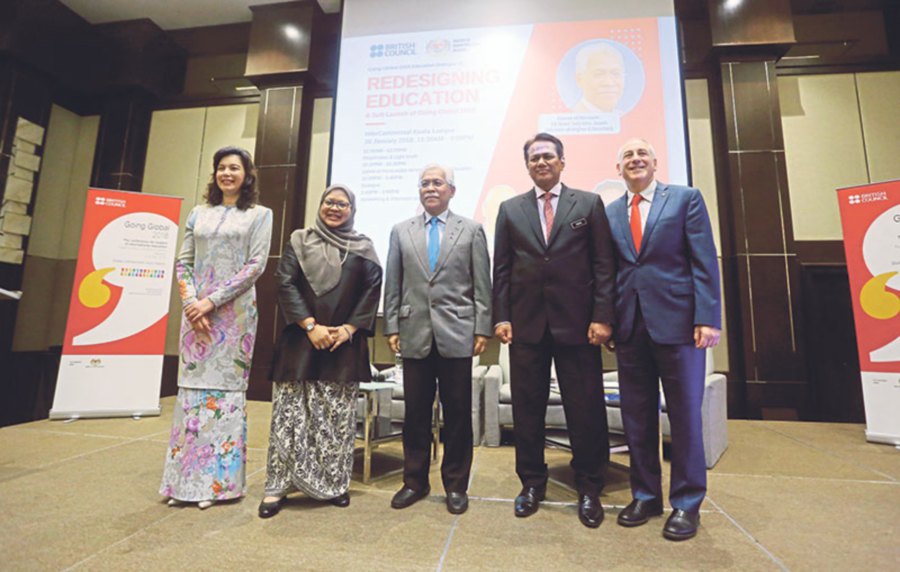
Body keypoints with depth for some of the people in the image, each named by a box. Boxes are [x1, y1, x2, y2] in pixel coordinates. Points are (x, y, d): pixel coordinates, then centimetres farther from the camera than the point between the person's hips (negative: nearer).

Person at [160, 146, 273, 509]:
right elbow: (183, 262, 10)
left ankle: (217, 480, 12)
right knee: (192, 389, 6)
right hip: (195, 311, 4)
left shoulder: (259, 215, 4)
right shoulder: (199, 213, 14)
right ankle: (186, 479, 18)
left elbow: (256, 265, -7)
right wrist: (192, 303, -7)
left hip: (234, 313, -3)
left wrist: (212, 301, -12)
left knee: (225, 389, 1)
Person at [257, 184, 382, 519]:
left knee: (338, 417, 6)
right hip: (301, 341, 0)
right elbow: (286, 285, -1)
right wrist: (311, 326, -12)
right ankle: (278, 486, 14)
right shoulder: (299, 241, 8)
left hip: (345, 344, 1)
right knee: (290, 414, 2)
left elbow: (372, 291, 3)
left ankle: (335, 484, 19)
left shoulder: (364, 248, 9)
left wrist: (348, 329, -9)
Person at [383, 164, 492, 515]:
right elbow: (392, 285, 10)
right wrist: (391, 328, 4)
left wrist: (482, 329, -4)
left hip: (456, 334, -1)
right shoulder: (401, 232, 12)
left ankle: (455, 484, 24)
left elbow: (482, 285, 2)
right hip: (415, 334, 2)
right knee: (415, 413, 10)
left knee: (457, 413, 6)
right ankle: (415, 481, 27)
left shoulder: (471, 230, 7)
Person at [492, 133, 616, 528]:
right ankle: (532, 482, 26)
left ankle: (589, 488, 24)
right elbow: (501, 269, 7)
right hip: (526, 324, 2)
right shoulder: (510, 209, 11)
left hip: (577, 324, -1)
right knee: (527, 408, 9)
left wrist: (602, 317, -7)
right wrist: (501, 317, -1)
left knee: (586, 409, 6)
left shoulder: (589, 204, 7)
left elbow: (604, 266, 2)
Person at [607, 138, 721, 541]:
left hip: (677, 321, -3)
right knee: (636, 416, 9)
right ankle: (645, 495, 25)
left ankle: (686, 502, 23)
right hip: (629, 325, 3)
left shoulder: (686, 198, 4)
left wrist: (707, 318, -11)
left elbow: (705, 262, -3)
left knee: (685, 413, 6)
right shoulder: (610, 213, 13)